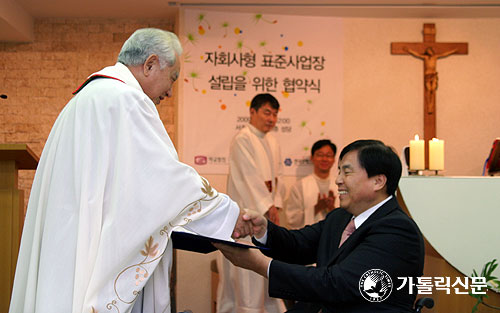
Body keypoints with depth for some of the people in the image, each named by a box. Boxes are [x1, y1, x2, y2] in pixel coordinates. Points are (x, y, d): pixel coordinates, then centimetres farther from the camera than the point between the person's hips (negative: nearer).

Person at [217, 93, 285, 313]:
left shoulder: (272, 142, 14)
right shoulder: (242, 140, -11)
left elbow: (277, 176, 13)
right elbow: (250, 177, -15)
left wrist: (275, 205, 0)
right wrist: (267, 207, -13)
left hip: (267, 212, 8)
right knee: (248, 270, -5)